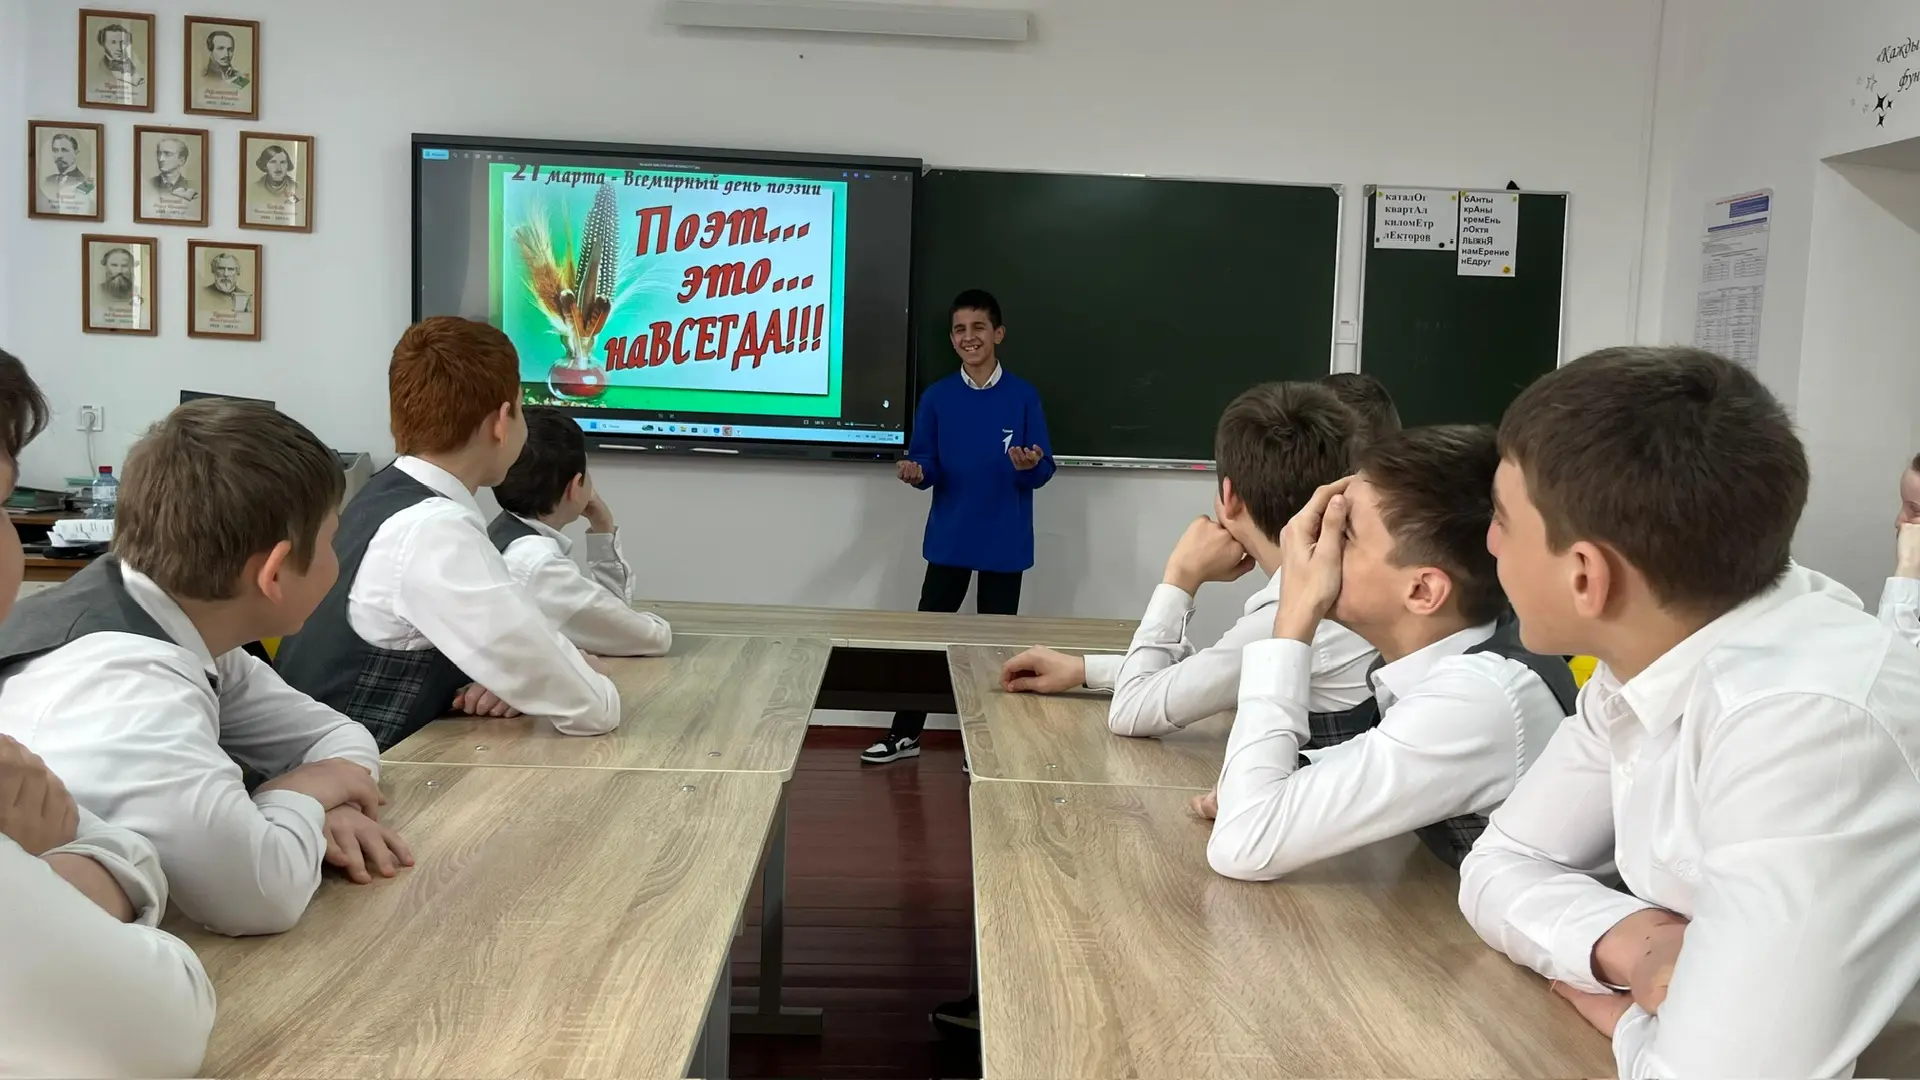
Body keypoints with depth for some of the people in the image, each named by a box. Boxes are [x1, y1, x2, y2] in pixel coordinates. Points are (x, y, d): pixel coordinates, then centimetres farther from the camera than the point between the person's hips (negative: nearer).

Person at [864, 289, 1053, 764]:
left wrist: (1030, 466, -27)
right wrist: (916, 473, -20)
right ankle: (905, 732, 22)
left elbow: (1043, 472, -4)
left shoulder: (1023, 396, -5)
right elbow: (928, 465, 2)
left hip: (1005, 542, -1)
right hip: (949, 538, 2)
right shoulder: (937, 397, 0)